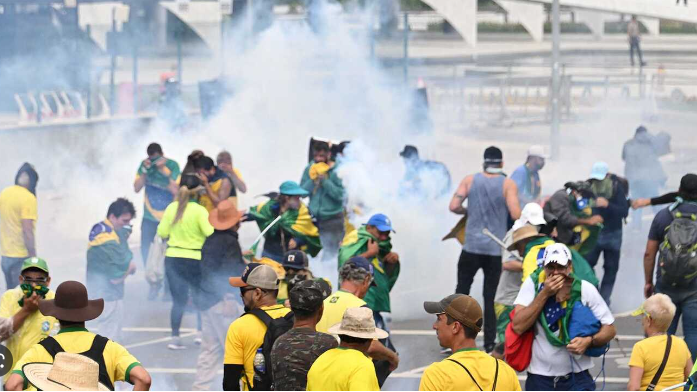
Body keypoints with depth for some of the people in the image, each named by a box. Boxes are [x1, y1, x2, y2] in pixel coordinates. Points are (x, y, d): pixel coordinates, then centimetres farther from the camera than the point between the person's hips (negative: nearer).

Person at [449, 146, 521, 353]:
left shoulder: (470, 180, 1)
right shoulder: (508, 184, -5)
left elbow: (454, 206, -6)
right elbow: (516, 215, -14)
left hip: (471, 247, 1)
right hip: (496, 250, -1)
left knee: (461, 291, 10)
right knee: (491, 297, 6)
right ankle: (489, 343, 5)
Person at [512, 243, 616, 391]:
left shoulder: (585, 289, -7)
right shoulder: (533, 284, -6)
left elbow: (609, 329, 0)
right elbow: (518, 327, -15)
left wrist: (589, 341, -21)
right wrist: (544, 294, -18)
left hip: (577, 378, -1)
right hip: (539, 379, 1)